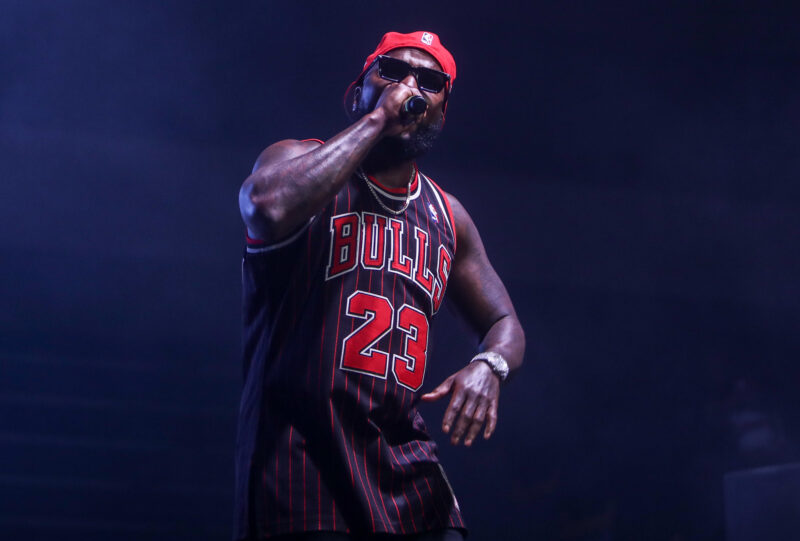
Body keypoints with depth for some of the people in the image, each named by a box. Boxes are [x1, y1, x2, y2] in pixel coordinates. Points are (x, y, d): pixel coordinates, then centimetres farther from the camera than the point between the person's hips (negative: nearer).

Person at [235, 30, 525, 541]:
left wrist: (489, 365, -3)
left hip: (406, 463, 6)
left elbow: (505, 324, 23)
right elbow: (272, 205, -25)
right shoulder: (297, 159, 0)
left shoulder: (448, 217, 16)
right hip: (301, 456, -5)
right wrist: (376, 118, -14)